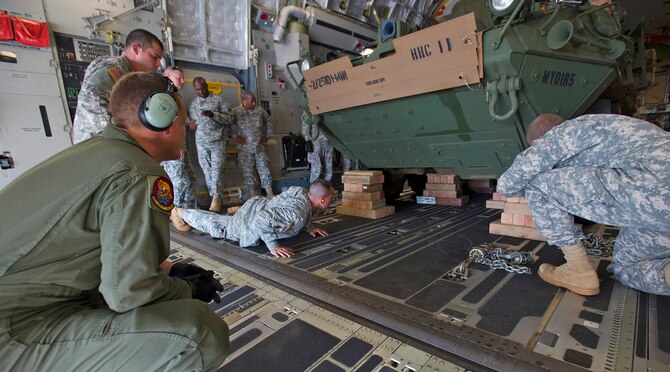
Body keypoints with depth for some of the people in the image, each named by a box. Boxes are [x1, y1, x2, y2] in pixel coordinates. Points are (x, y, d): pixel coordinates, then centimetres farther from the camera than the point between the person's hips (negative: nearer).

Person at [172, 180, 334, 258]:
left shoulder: (303, 192, -12)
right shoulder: (297, 213, -39)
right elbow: (263, 219, -44)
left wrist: (309, 227, 3)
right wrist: (273, 247, -40)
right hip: (249, 222, -6)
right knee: (217, 227, 20)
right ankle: (181, 212, 38)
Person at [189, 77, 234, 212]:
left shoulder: (219, 100, 1)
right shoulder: (193, 104, 14)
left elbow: (230, 119, -4)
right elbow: (191, 121, 25)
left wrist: (213, 114, -18)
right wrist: (192, 123, 0)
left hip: (217, 141, -4)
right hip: (201, 142, 4)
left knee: (216, 170, -11)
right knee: (207, 171, 4)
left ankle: (216, 199, -8)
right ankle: (217, 199, 11)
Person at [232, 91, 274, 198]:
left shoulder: (260, 110, 4)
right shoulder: (235, 112, -8)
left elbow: (268, 122, 16)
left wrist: (267, 136, 12)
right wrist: (235, 137, -12)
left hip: (259, 146, 3)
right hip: (244, 148, -2)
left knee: (264, 169, 6)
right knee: (247, 171, 5)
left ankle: (269, 192, 14)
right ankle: (252, 193, 18)